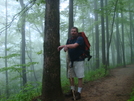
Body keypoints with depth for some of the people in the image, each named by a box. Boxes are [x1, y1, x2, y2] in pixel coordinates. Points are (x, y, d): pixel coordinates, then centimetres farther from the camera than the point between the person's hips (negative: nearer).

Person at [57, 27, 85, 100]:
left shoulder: (80, 38, -10)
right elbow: (66, 48, 9)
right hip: (71, 61, 7)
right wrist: (65, 47, -16)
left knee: (80, 77, -3)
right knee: (70, 76, 10)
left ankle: (78, 93, 3)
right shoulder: (69, 40, 12)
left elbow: (74, 45, -26)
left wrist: (63, 46, -25)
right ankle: (72, 91, 24)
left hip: (79, 60, -7)